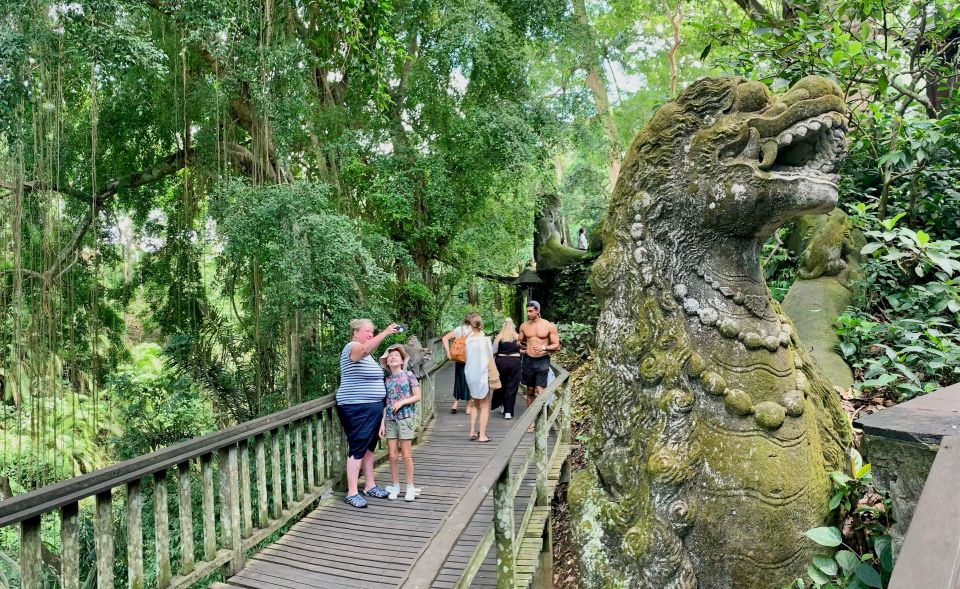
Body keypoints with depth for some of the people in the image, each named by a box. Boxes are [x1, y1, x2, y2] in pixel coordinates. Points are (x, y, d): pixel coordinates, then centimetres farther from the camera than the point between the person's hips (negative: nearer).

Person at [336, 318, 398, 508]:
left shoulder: (367, 354, 16)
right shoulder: (352, 348, -12)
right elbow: (365, 349, -38)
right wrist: (386, 333, -45)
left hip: (373, 408, 9)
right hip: (356, 409, -9)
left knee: (369, 448, 15)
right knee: (357, 449, -5)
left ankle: (370, 486, 25)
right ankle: (352, 493, 2)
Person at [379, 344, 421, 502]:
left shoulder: (408, 375, -2)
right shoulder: (387, 380, 9)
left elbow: (417, 396, -3)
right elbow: (385, 403, 11)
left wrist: (402, 402, -15)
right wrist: (382, 422, 5)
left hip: (406, 418, -3)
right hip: (390, 420, 4)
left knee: (406, 454, -1)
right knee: (392, 455, 3)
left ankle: (410, 487, 11)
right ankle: (396, 486, 18)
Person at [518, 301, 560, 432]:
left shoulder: (549, 326, -5)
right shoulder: (524, 325, 5)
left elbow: (557, 345, -4)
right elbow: (519, 341, 17)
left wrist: (544, 348, -22)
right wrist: (521, 347, -6)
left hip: (542, 361, -4)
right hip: (528, 360, 4)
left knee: (540, 391, -13)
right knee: (530, 391, 10)